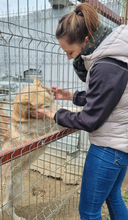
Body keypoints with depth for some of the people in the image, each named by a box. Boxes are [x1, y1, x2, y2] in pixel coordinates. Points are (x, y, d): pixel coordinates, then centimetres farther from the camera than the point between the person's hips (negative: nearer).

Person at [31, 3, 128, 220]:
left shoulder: (107, 67, -27)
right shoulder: (108, 55, 3)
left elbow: (89, 120, -20)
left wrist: (54, 115, -6)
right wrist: (71, 95, 6)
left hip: (108, 147, -9)